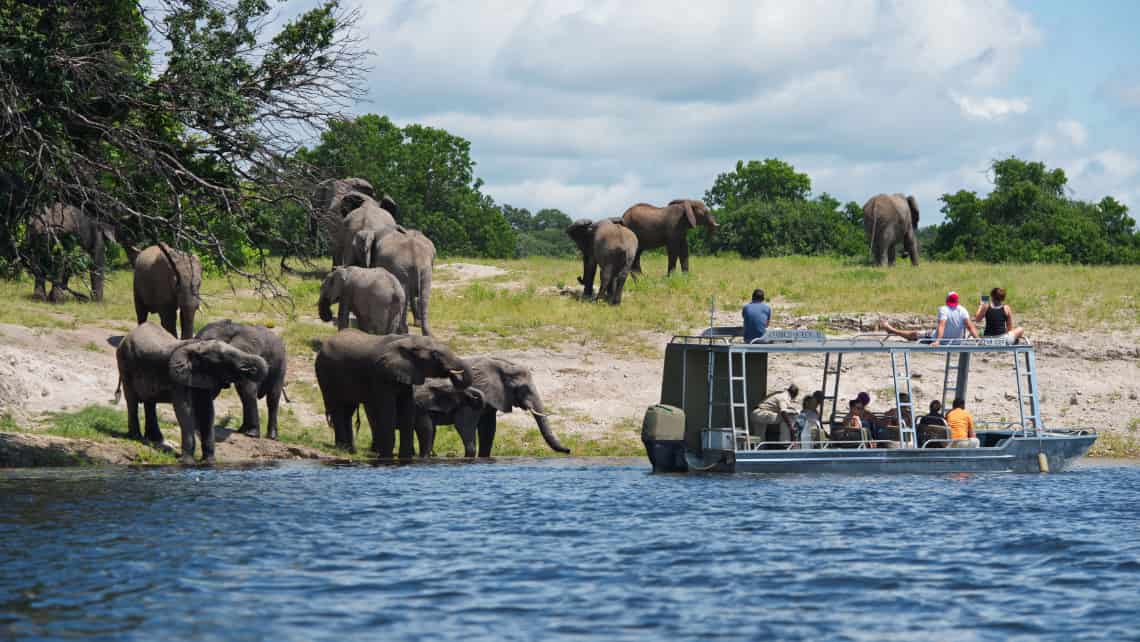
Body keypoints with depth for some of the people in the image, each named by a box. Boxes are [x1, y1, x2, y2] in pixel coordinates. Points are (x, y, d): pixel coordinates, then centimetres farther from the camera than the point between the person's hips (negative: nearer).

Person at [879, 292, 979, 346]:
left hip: (941, 338, -2)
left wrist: (937, 341, -44)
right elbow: (970, 327, -19)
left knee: (914, 334, 17)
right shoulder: (963, 311, -11)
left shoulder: (943, 310, -21)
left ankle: (891, 329, 35)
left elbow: (941, 326, -34)